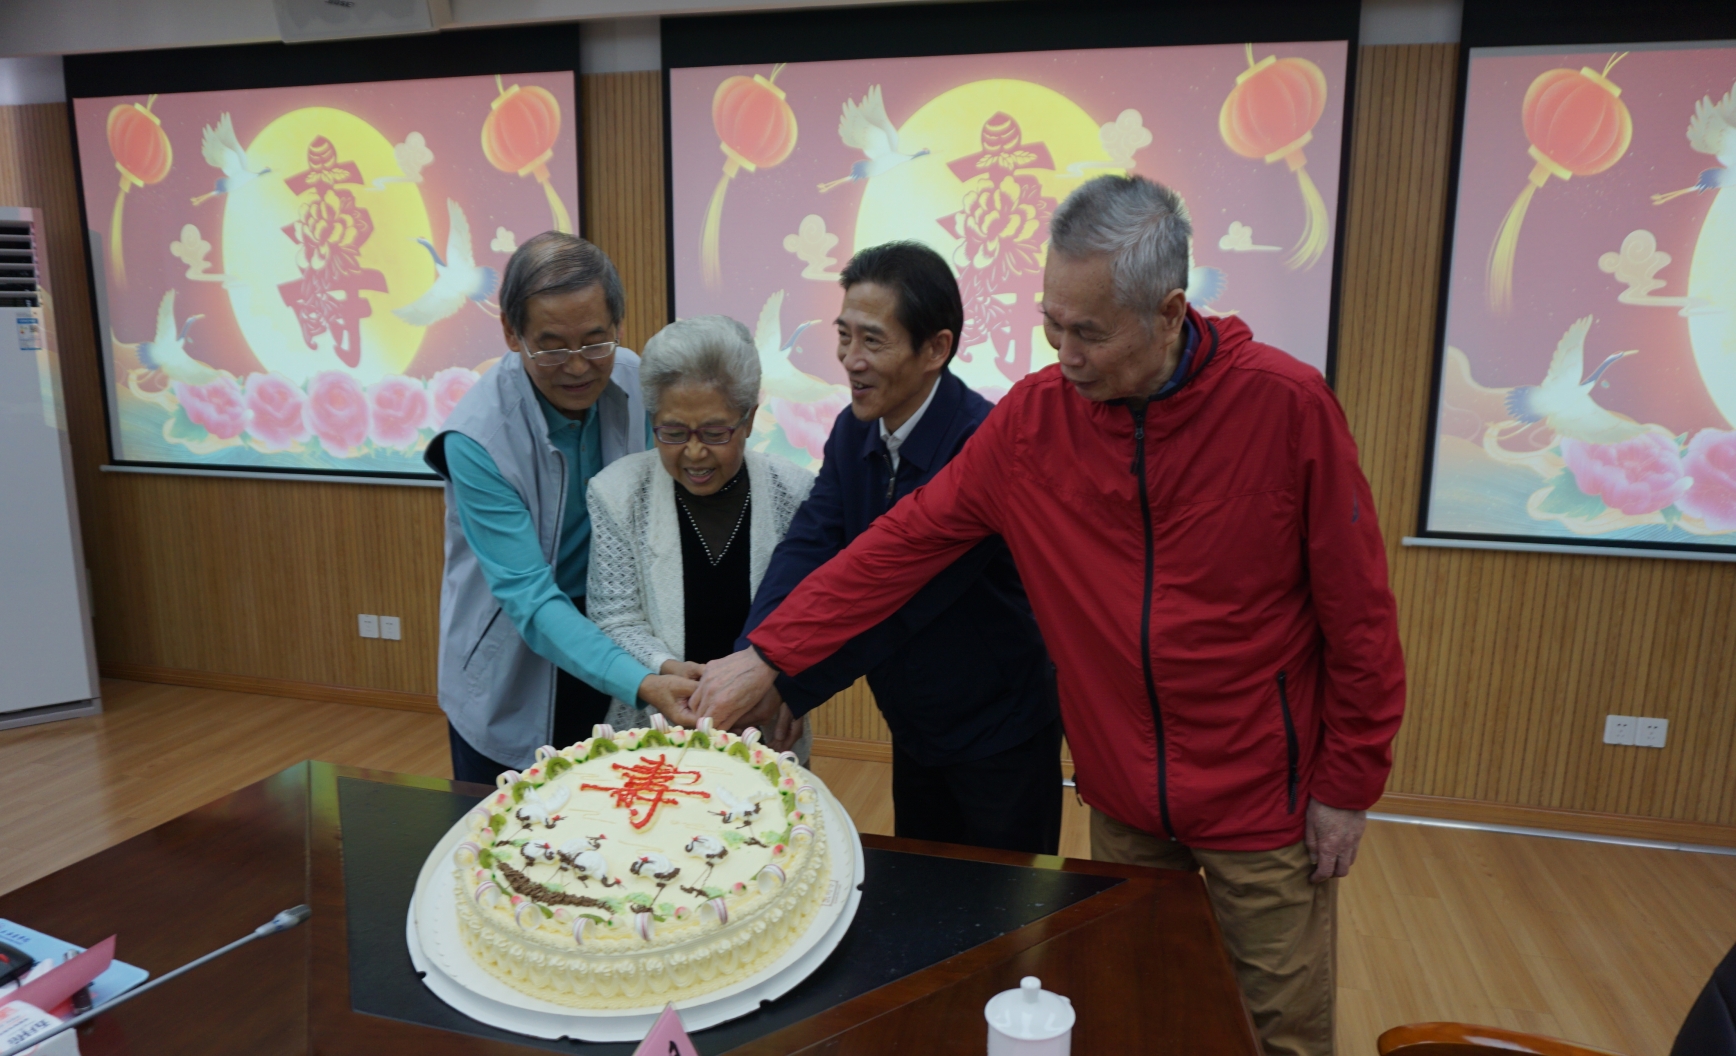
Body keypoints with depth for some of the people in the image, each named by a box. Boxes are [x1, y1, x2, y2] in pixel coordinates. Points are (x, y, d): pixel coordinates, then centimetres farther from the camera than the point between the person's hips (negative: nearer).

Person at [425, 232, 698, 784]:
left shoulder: (636, 383, -12)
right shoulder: (476, 437, -25)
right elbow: (528, 597, -27)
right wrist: (639, 681, -39)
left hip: (607, 637, 4)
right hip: (511, 684, -3)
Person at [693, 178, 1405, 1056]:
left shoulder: (1285, 404, -17)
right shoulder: (1033, 416, -9)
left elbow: (1356, 611, -9)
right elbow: (905, 540, -6)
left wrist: (1347, 785, -4)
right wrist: (767, 654, -9)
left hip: (1262, 805, -2)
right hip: (1121, 802, 3)